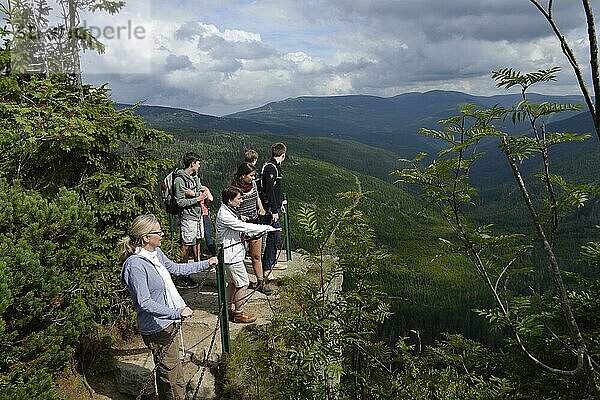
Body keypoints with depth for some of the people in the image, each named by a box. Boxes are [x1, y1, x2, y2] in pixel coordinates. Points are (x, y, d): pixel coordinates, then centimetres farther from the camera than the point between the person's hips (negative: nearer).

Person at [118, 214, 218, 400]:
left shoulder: (155, 253, 2)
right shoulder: (135, 265, -26)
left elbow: (175, 268, 19)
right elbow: (145, 303, -27)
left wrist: (206, 264, 19)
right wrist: (176, 313, -34)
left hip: (169, 323, 9)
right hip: (157, 329, -9)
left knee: (166, 371, 25)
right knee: (174, 378, 2)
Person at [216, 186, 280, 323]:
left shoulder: (228, 210, 8)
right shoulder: (224, 215, -24)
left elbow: (240, 228, 18)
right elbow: (244, 227, -25)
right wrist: (267, 228, -20)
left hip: (231, 253, 10)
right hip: (231, 254, -10)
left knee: (232, 282, 19)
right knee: (243, 283, -1)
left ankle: (229, 310, 31)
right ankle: (238, 314, 10)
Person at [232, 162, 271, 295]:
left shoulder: (253, 184, 3)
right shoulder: (234, 188, -16)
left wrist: (261, 208, 5)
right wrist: (238, 216, -26)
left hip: (254, 224, 6)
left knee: (257, 256, 14)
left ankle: (261, 282, 25)